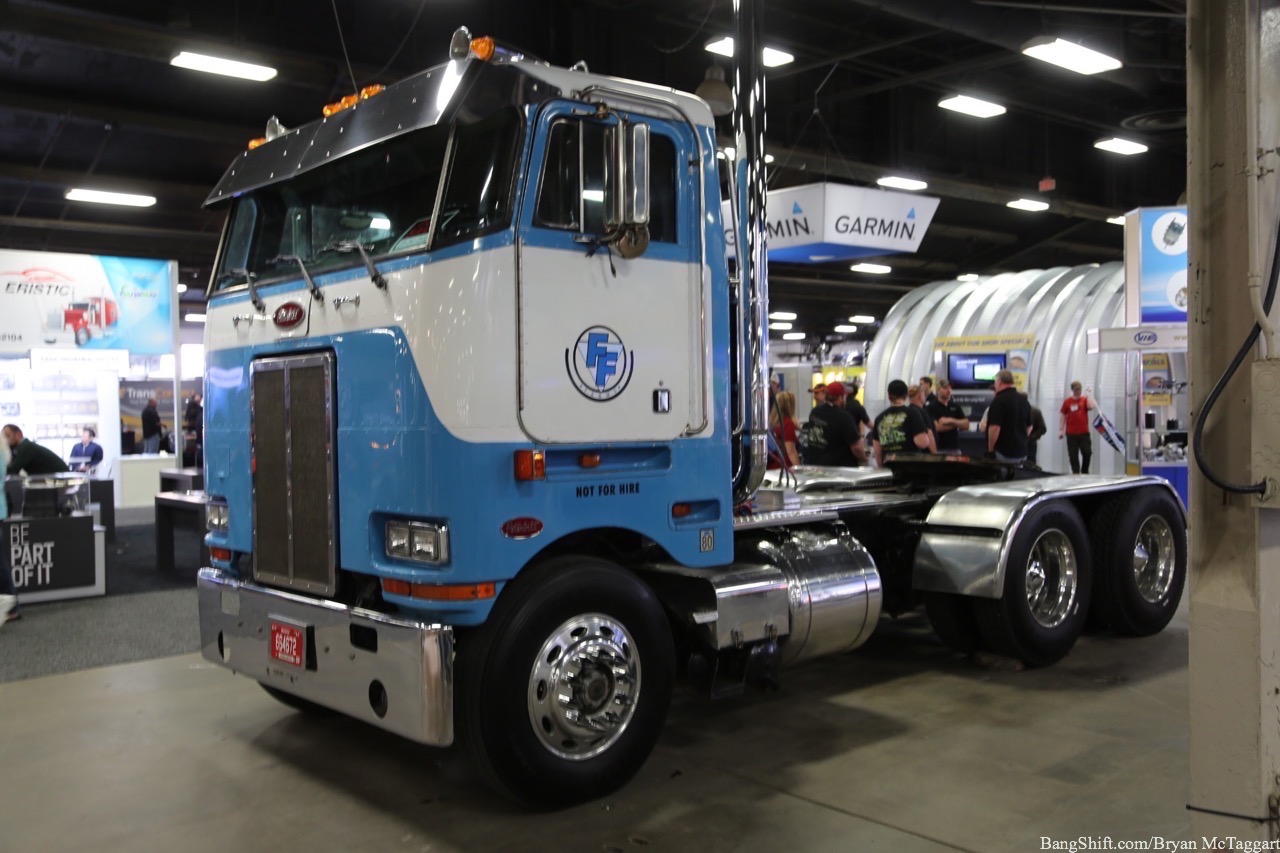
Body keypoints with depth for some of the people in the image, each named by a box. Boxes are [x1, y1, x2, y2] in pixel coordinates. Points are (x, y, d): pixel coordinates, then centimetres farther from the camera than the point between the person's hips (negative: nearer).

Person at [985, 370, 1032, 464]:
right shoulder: (1024, 400, 12)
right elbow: (1029, 427, 19)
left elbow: (995, 428, -21)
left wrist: (990, 449, -10)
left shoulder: (999, 400, -14)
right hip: (1022, 452, 8)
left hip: (1004, 453, -8)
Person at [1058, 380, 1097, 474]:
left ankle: (1084, 472, 17)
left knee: (1087, 453, -3)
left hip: (1084, 432, 0)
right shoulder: (1067, 402, 4)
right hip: (1071, 433, 0)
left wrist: (1088, 396, -5)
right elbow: (1063, 416, 5)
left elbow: (1091, 407, -15)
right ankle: (1075, 473, 9)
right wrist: (1060, 430, 1)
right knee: (1073, 455, 1)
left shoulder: (1085, 400, 5)